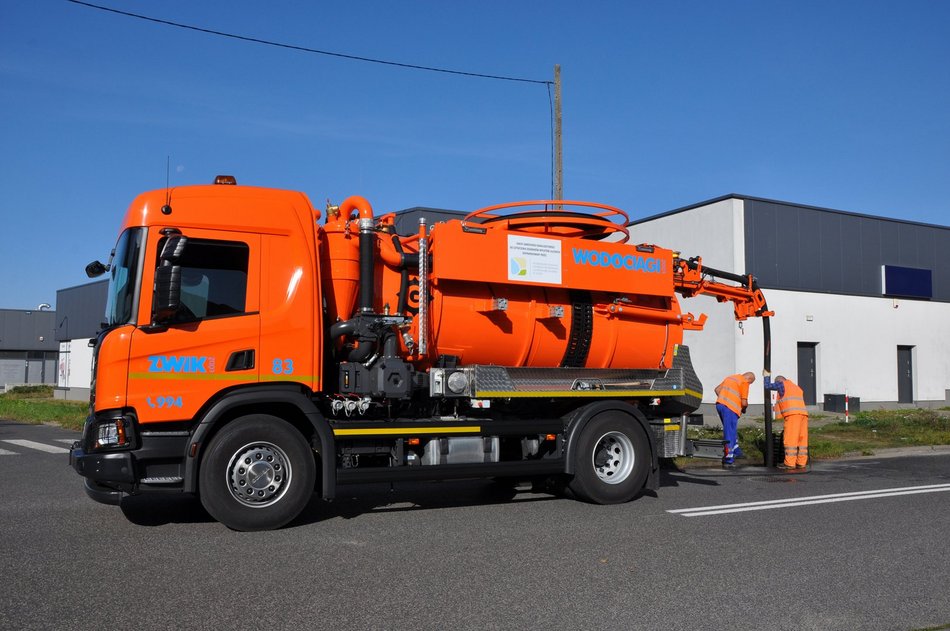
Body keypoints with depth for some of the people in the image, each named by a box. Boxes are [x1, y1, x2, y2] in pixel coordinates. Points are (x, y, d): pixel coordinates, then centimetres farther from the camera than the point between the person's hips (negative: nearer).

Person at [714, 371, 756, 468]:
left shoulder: (730, 377, 20)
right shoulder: (744, 382, -4)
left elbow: (717, 389, 22)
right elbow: (744, 402, -8)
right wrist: (744, 408, 12)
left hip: (719, 404, 8)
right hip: (730, 408, -8)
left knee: (732, 431, 24)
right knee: (730, 434, -4)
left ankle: (736, 452, 35)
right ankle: (728, 461, -4)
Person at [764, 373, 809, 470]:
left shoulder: (782, 384, 9)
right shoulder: (796, 387, 31)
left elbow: (767, 386, 14)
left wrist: (766, 376, 31)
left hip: (793, 414, -8)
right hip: (803, 414, 8)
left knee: (790, 439, -9)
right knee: (802, 439, 6)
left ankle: (790, 463, -13)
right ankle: (801, 463, 5)